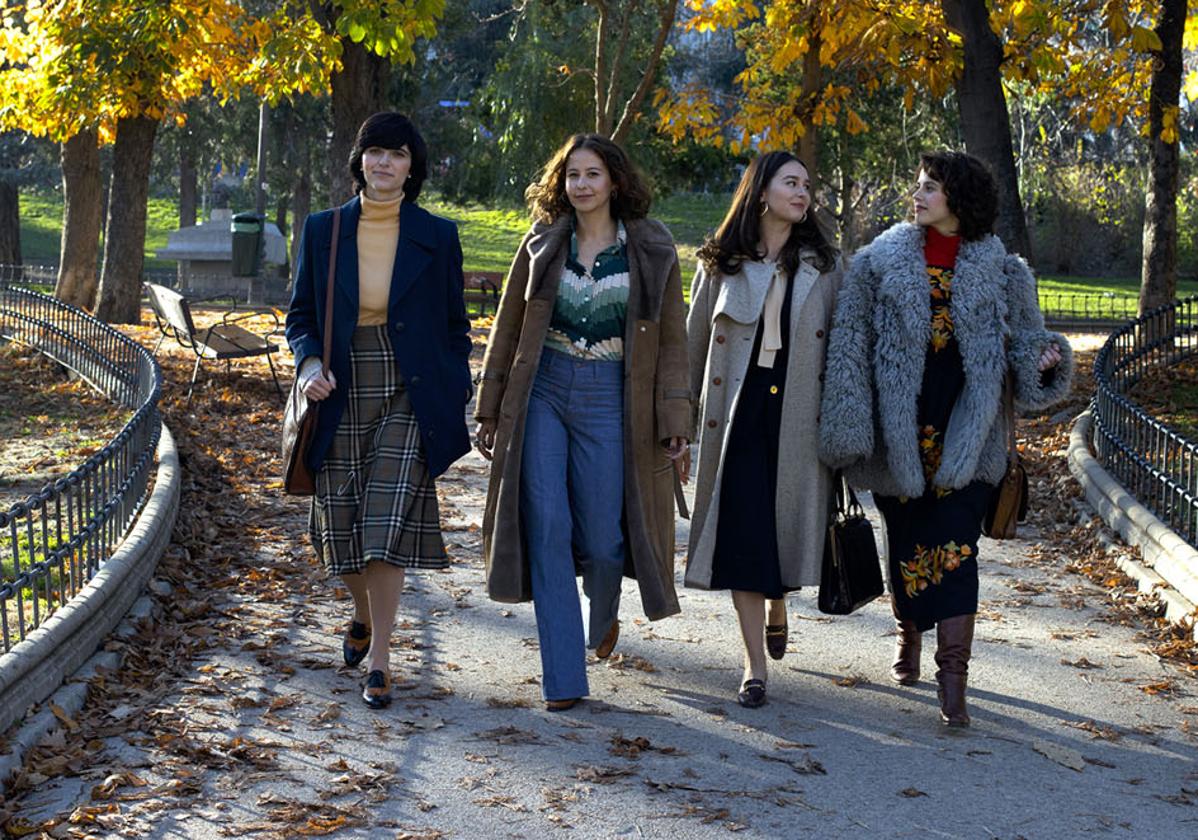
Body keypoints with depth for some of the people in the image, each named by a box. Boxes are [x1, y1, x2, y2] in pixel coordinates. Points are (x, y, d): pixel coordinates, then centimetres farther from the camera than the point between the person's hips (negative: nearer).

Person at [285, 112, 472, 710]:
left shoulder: (436, 237, 1)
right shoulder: (323, 231, 4)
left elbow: (454, 326, 6)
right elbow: (300, 314, 9)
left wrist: (456, 406, 3)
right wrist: (308, 363, -11)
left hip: (408, 404, -2)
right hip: (341, 403, 2)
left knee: (388, 526, -11)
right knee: (341, 527, 8)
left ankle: (378, 660, -1)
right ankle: (365, 616, 39)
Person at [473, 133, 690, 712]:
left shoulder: (652, 251, 2)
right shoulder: (542, 245, 6)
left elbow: (671, 340, 3)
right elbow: (508, 330, 11)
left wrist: (674, 419, -4)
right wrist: (490, 410, 9)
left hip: (609, 399, -1)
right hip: (542, 393, 1)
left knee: (601, 539, -1)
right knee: (547, 530, -6)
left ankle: (603, 615, 37)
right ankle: (563, 678, -1)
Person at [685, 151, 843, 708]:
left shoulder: (824, 266, 7)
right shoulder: (721, 264, 6)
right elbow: (693, 344, 10)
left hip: (798, 415, 1)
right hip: (738, 412, -1)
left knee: (787, 524, 5)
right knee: (742, 532, -5)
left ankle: (777, 608, 40)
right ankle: (754, 665, 2)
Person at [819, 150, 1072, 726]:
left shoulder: (999, 269, 5)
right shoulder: (880, 261, 3)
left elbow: (1023, 337, 11)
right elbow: (850, 345, 0)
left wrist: (1045, 359, -14)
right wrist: (848, 428, -7)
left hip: (965, 428, -1)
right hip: (899, 429, 1)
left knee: (954, 549, -9)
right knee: (906, 543, 13)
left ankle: (953, 684, -10)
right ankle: (909, 636, 41)